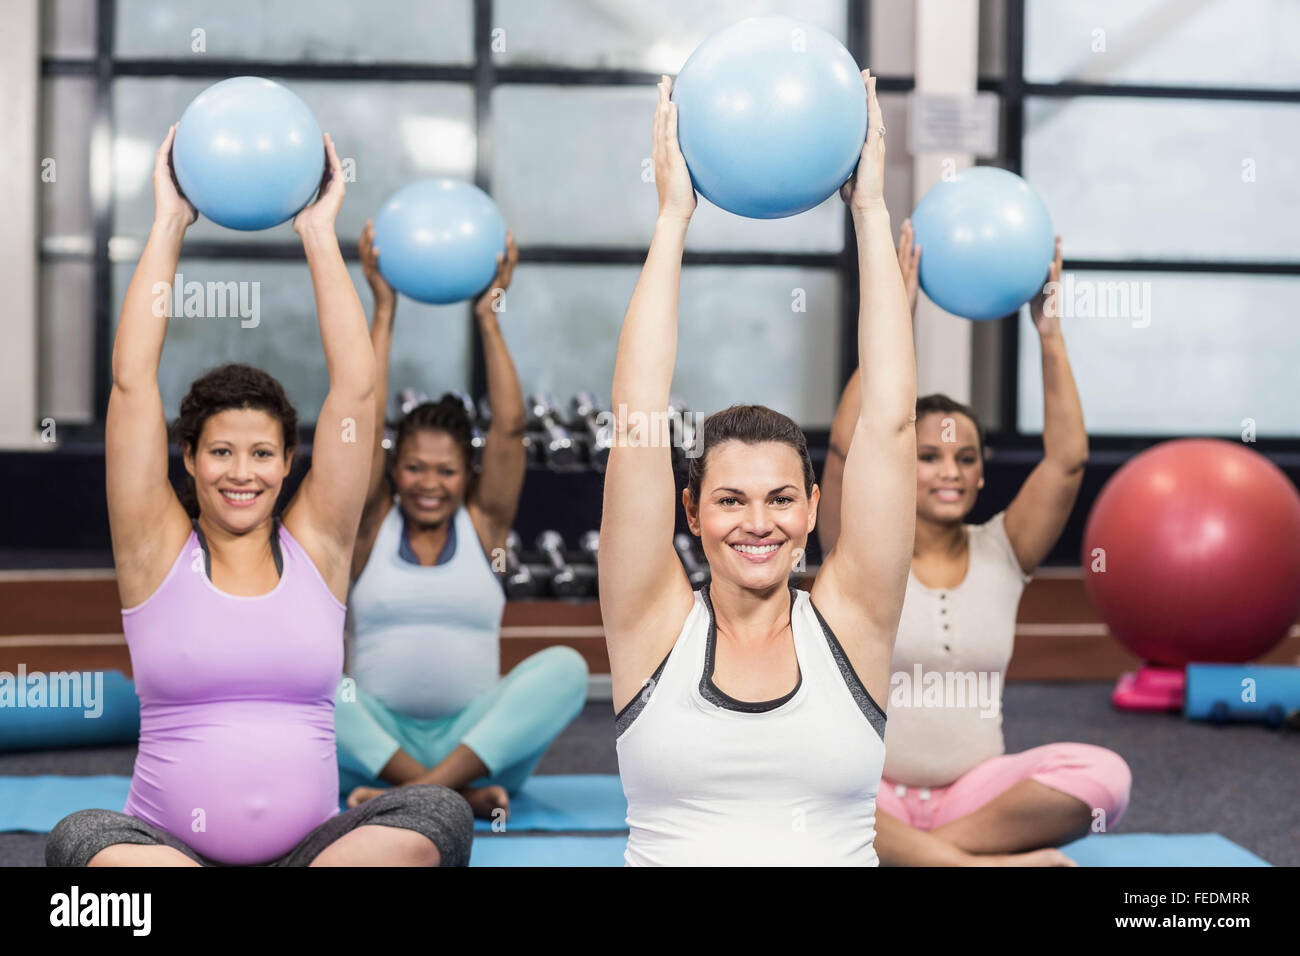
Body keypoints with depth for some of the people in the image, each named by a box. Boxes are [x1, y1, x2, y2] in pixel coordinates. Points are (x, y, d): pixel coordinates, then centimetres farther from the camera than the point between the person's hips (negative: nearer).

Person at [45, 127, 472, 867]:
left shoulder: (317, 546, 9)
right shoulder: (157, 549, 6)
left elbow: (357, 387, 2)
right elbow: (133, 382, -1)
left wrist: (320, 234, 5)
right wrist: (169, 227, 4)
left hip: (309, 848, 2)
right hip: (168, 848, -1)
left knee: (443, 813, -26)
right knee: (79, 837, -32)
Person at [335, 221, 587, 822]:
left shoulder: (482, 525, 10)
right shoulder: (372, 524, 9)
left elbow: (510, 427, -1)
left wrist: (488, 317, 0)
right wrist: (383, 309, -2)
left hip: (477, 742, 0)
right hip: (378, 743, 0)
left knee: (565, 667, -27)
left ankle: (414, 793, -36)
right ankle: (462, 795, -34)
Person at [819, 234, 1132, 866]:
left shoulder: (1000, 554, 7)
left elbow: (1067, 460, -5)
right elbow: (847, 448, -17)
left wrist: (1049, 333, -11)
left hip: (975, 790, 3)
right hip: (874, 795, -2)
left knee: (1104, 774, -28)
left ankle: (908, 851, -24)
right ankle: (986, 860, -33)